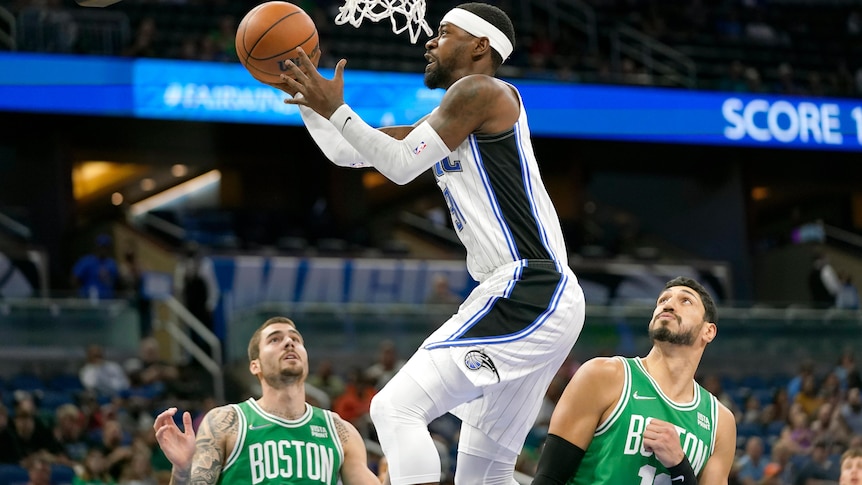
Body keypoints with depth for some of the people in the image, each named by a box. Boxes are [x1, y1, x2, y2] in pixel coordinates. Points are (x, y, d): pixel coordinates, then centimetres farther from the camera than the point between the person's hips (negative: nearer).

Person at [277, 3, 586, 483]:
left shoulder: (480, 90, -5)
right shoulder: (446, 119, 23)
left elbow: (401, 165, -10)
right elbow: (348, 153, 27)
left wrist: (335, 108, -3)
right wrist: (305, 97, 19)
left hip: (525, 294, -10)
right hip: (541, 299, 10)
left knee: (396, 407, -16)